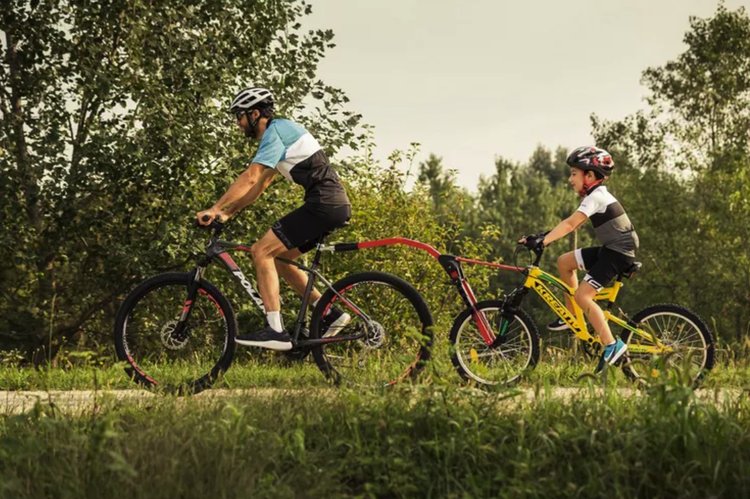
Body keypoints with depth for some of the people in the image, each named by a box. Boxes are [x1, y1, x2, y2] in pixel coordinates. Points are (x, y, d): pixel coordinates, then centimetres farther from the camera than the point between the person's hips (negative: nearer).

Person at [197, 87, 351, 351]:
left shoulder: (276, 132, -9)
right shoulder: (281, 131, 23)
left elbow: (250, 178, -17)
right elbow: (259, 184, 23)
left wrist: (215, 208, -15)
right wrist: (228, 211, 17)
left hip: (323, 204, -10)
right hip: (334, 204, 10)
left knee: (262, 252, -11)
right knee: (277, 257, 16)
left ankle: (275, 331, -14)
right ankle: (330, 313, 13)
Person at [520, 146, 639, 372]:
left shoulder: (596, 197, -17)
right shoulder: (597, 195, 13)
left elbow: (570, 224, -28)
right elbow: (573, 224, 11)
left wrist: (542, 241, -34)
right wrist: (543, 238, 3)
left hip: (619, 253, -10)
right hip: (609, 249, 10)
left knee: (583, 295, -17)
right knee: (564, 262, 12)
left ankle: (612, 345, -16)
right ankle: (571, 316, 18)